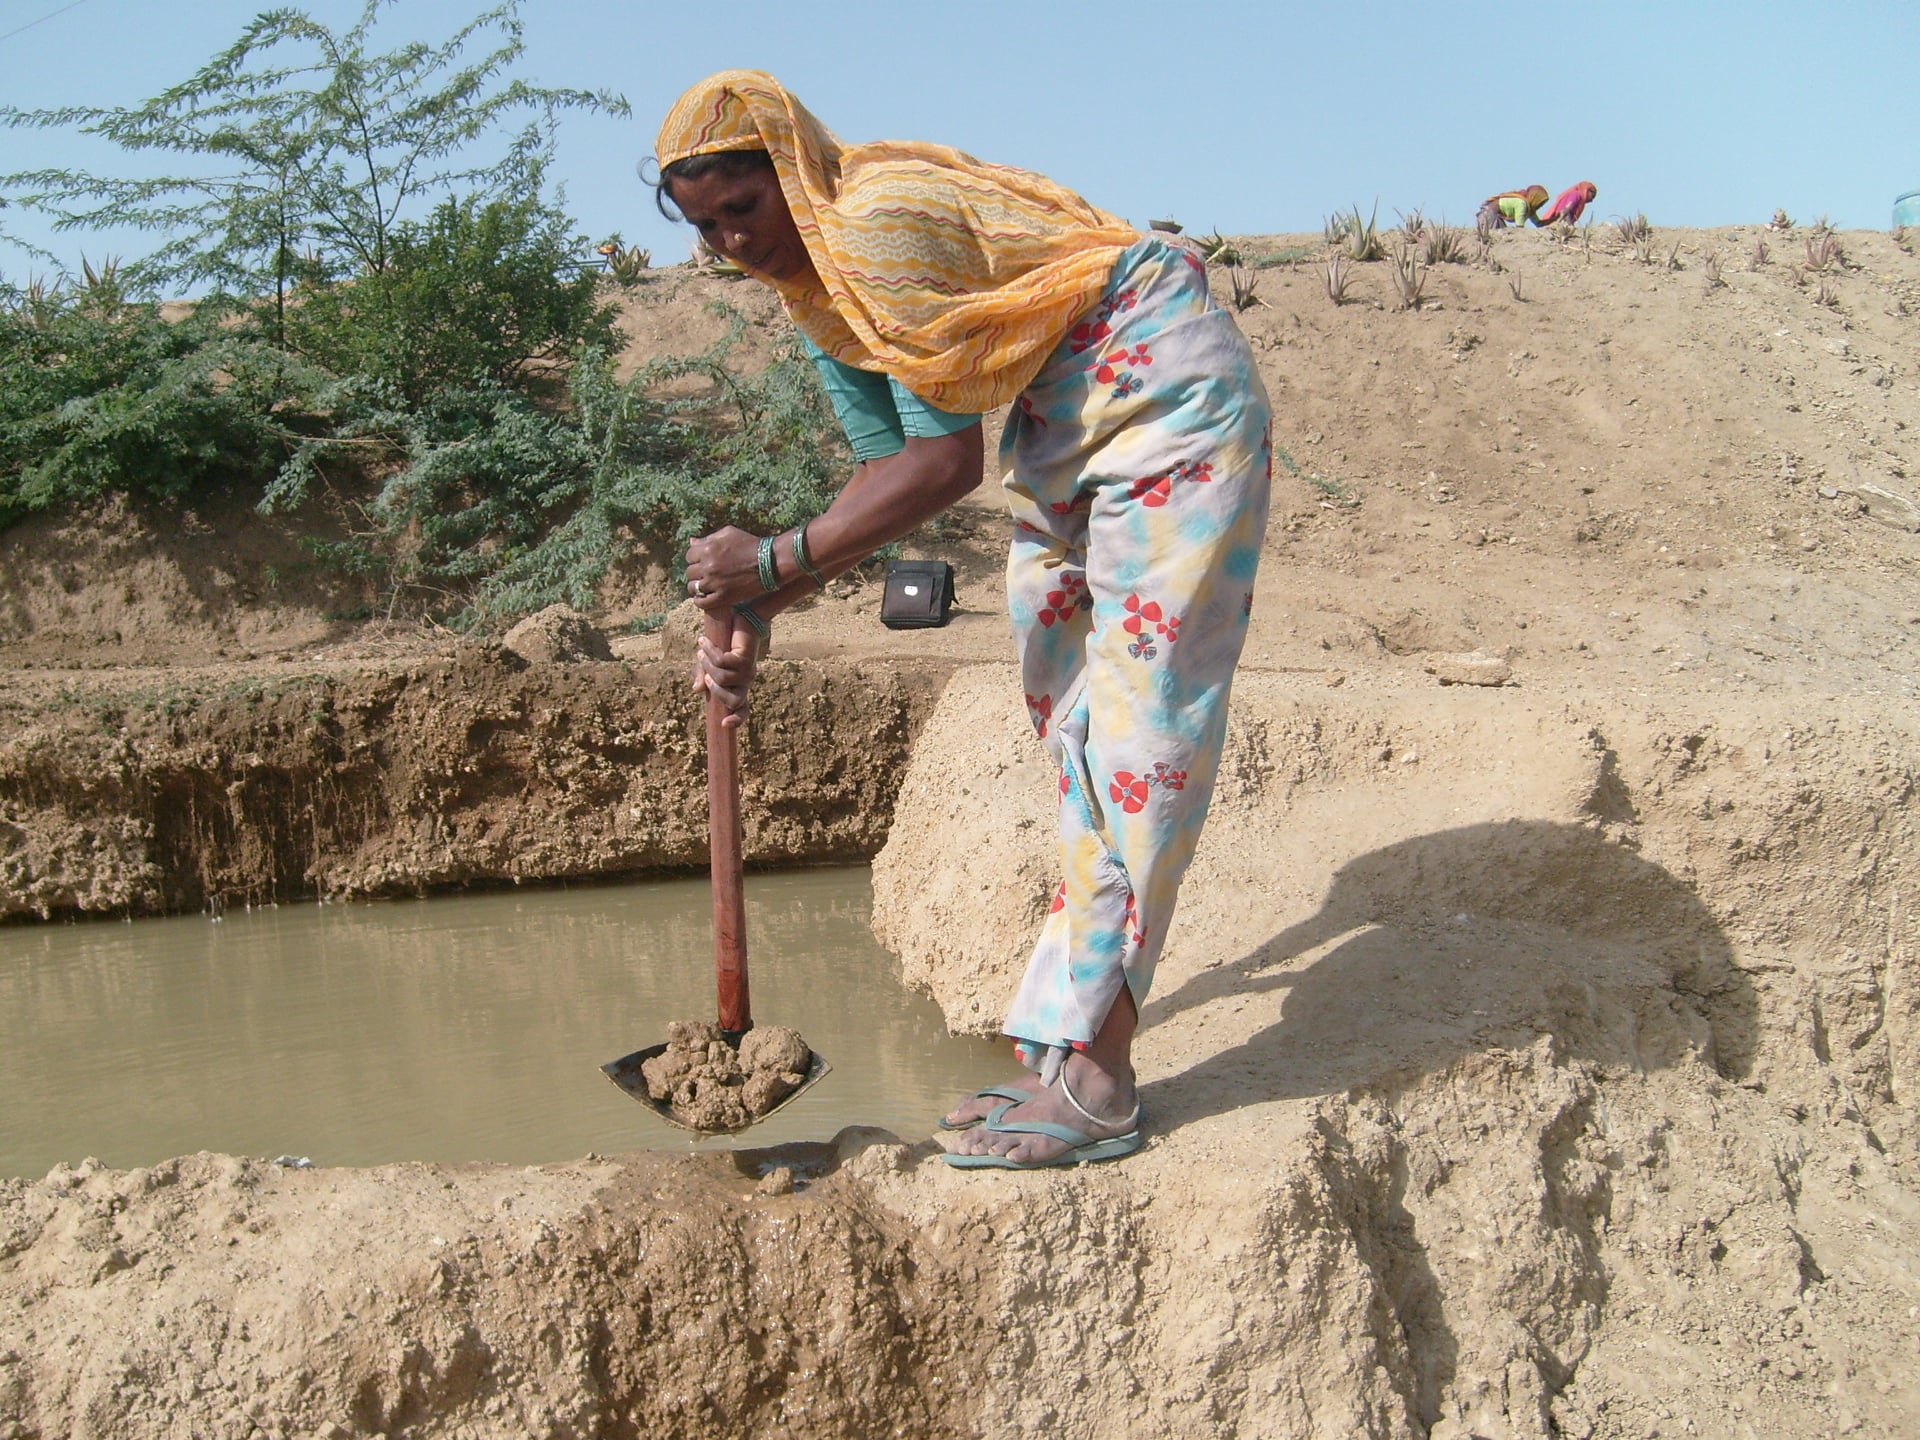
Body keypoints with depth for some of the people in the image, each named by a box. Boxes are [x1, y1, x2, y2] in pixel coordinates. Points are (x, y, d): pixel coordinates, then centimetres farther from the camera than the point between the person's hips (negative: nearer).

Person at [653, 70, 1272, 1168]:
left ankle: (1092, 1082, -13)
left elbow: (946, 466, -24)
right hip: (1060, 429, 10)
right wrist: (758, 618, 2)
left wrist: (774, 561, -19)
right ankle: (1070, 1047, 12)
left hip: (1165, 392, -10)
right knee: (1063, 710, 7)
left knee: (1140, 715, -13)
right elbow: (885, 470, 8)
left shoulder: (880, 223, -23)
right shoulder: (813, 285, 5)